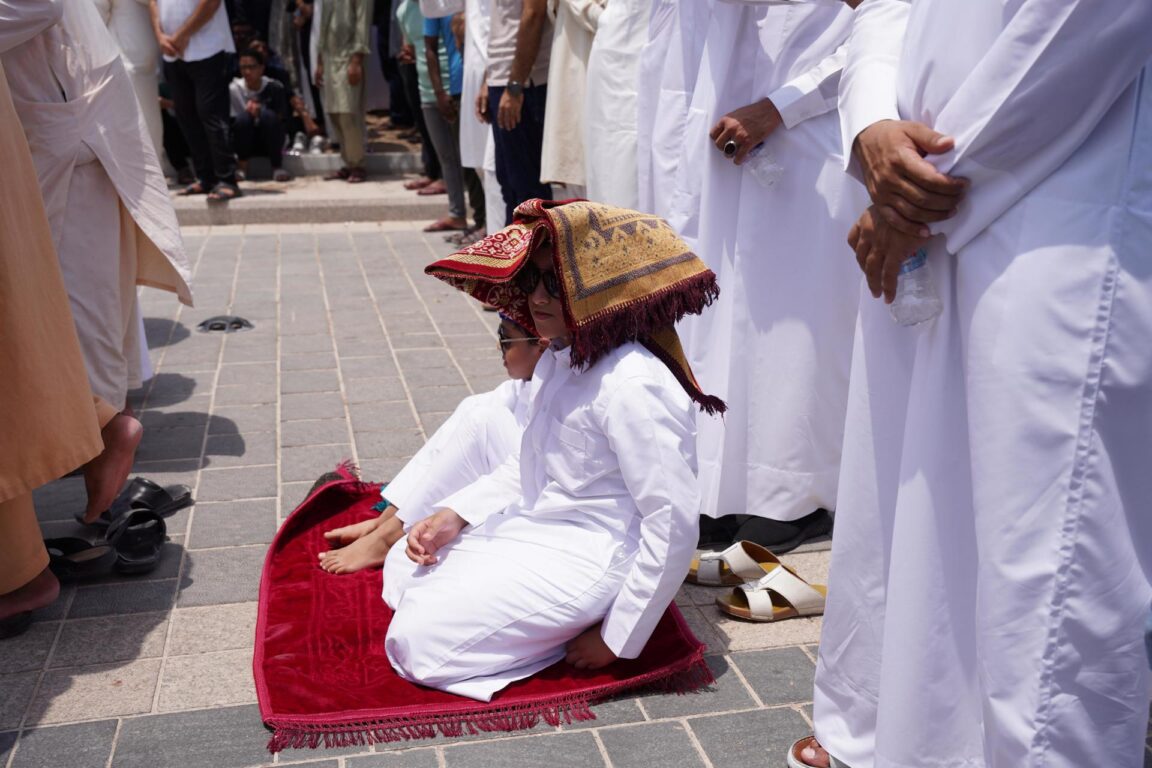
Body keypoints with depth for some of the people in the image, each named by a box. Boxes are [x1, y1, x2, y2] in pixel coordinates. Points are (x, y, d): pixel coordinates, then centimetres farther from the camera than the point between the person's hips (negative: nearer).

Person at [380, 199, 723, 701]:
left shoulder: (633, 386, -27)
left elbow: (674, 523, -25)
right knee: (403, 568, 18)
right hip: (531, 528, 10)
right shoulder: (560, 358, 2)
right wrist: (454, 515, 1)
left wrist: (619, 639, -18)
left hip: (583, 561, -10)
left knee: (418, 640, -10)